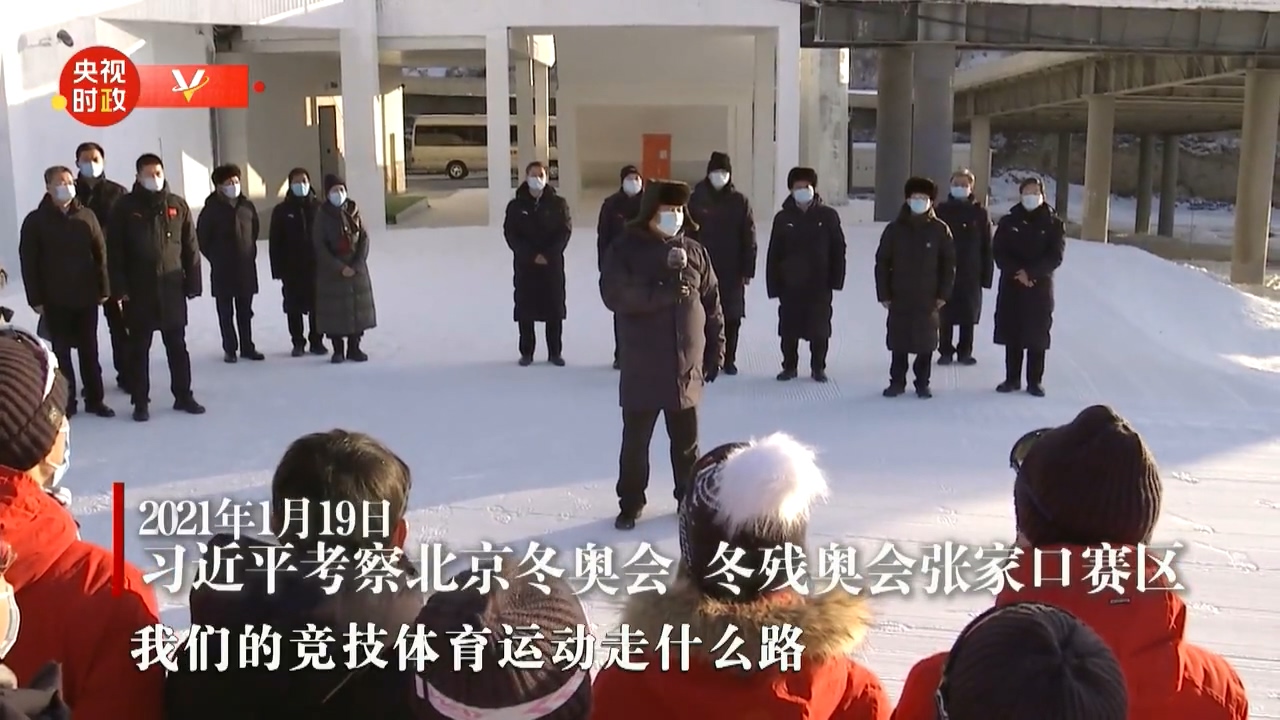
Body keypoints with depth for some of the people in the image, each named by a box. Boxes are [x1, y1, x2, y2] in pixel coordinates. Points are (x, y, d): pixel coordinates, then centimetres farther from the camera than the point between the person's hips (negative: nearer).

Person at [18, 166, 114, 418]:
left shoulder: (86, 216, 3)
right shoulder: (35, 221, -4)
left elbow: (100, 254, 4)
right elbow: (28, 263, -4)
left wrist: (103, 289, 1)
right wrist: (35, 298, -8)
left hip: (86, 296, 2)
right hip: (55, 300, -2)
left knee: (89, 349, 9)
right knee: (61, 351, 6)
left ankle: (95, 399, 17)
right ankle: (66, 401, 15)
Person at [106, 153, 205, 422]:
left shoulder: (177, 205, 4)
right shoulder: (125, 207, -3)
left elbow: (190, 246, 5)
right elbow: (114, 251, -4)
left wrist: (193, 282, 1)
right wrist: (120, 287, -10)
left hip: (172, 287, 2)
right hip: (138, 289, -2)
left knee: (177, 345, 9)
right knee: (139, 348, 6)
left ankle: (183, 396, 20)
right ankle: (140, 402, 14)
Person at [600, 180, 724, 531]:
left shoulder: (695, 252, 5)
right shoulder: (625, 249, -4)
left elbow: (712, 304, 8)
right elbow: (614, 294, -19)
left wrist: (716, 351, 6)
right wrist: (663, 290, -23)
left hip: (686, 368, 2)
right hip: (642, 369, -2)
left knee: (686, 442, 13)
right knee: (635, 441, 6)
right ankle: (631, 504, 22)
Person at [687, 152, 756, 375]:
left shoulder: (740, 202, 0)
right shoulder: (696, 200, -1)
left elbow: (749, 239, 1)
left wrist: (748, 270, -3)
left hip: (732, 270, 1)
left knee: (732, 317, 5)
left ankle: (728, 359, 18)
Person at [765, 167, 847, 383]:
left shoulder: (828, 215, -2)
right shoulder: (783, 218, 0)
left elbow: (838, 249, -1)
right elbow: (773, 255, 0)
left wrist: (836, 279, -5)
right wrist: (774, 285, -3)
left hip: (819, 285, -1)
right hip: (790, 285, 1)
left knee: (819, 329, 7)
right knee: (789, 329, 7)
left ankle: (818, 367, 22)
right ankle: (789, 366, 23)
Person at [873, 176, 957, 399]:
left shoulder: (940, 229, -2)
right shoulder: (895, 228, -1)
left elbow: (949, 263, 1)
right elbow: (882, 262, 1)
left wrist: (943, 294, -3)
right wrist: (883, 294, -2)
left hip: (928, 299, 0)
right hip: (899, 298, 1)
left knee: (926, 343, 5)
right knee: (898, 343, 6)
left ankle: (922, 383, 17)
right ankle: (897, 381, 18)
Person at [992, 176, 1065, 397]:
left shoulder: (1053, 223, 2)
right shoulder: (1009, 221, 5)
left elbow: (1055, 256, -6)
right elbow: (998, 252, -2)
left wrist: (1031, 273, -17)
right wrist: (1017, 272, -15)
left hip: (1041, 286, -1)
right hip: (1011, 285, 1)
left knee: (1037, 337, 0)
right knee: (1012, 335, 4)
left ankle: (1035, 381, 7)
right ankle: (1012, 379, 13)